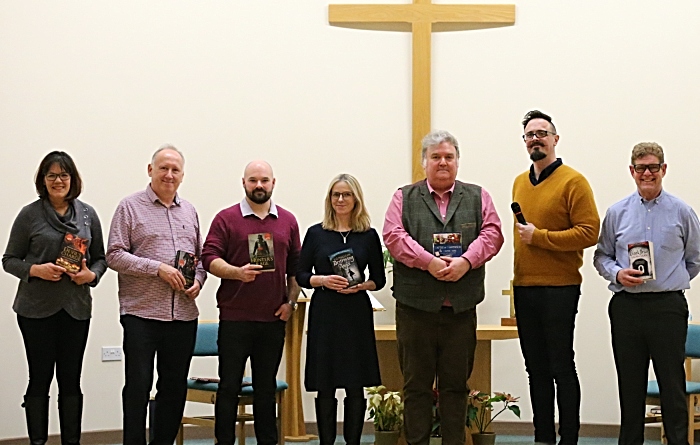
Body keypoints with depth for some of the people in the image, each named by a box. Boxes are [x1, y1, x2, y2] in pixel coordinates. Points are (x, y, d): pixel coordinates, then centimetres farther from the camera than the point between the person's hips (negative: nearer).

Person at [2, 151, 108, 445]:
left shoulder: (88, 215, 7)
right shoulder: (30, 215, -1)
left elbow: (100, 258, 13)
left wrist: (91, 274, -8)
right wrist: (35, 270, -16)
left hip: (76, 308, 2)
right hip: (37, 309, -2)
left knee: (71, 380, 7)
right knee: (40, 378, 2)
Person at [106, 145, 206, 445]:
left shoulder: (189, 211, 15)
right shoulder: (130, 207, -1)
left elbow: (200, 256, 21)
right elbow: (114, 255, -8)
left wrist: (198, 281, 0)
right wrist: (158, 268, -15)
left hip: (183, 315, 5)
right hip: (141, 312, -5)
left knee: (174, 387, 10)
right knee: (138, 386, -2)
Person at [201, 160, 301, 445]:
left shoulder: (288, 221, 11)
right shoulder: (226, 219, 1)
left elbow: (295, 267, 14)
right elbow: (209, 258, -7)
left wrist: (291, 301, 3)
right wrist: (237, 272, -23)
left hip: (274, 318, 3)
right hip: (234, 317, -3)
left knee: (267, 387, 10)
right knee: (229, 385, 1)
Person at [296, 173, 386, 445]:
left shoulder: (369, 236, 5)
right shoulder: (316, 233, 5)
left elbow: (379, 279, 8)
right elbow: (301, 275, 5)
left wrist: (360, 286, -11)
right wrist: (323, 280, -13)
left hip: (357, 313, 0)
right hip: (324, 313, 0)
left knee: (355, 387, 1)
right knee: (325, 387, 2)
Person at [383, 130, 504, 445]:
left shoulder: (478, 197, 13)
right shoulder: (404, 198, 9)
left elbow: (491, 234, 2)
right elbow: (394, 236, -4)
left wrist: (466, 261, -15)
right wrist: (428, 262, -17)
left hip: (461, 309, 1)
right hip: (415, 307, -1)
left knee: (456, 385, 6)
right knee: (416, 384, 4)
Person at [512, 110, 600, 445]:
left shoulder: (572, 182, -7)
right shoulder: (520, 183, 14)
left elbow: (589, 232, -14)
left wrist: (539, 237, -16)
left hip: (559, 288, -6)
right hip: (524, 288, 6)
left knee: (561, 367, -2)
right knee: (536, 368, 11)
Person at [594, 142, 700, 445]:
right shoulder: (617, 213, 8)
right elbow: (602, 256, 13)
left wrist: (670, 284, 5)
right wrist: (618, 274, -6)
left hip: (668, 306, -2)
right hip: (626, 306, 2)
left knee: (672, 384, 0)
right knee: (630, 386, 8)